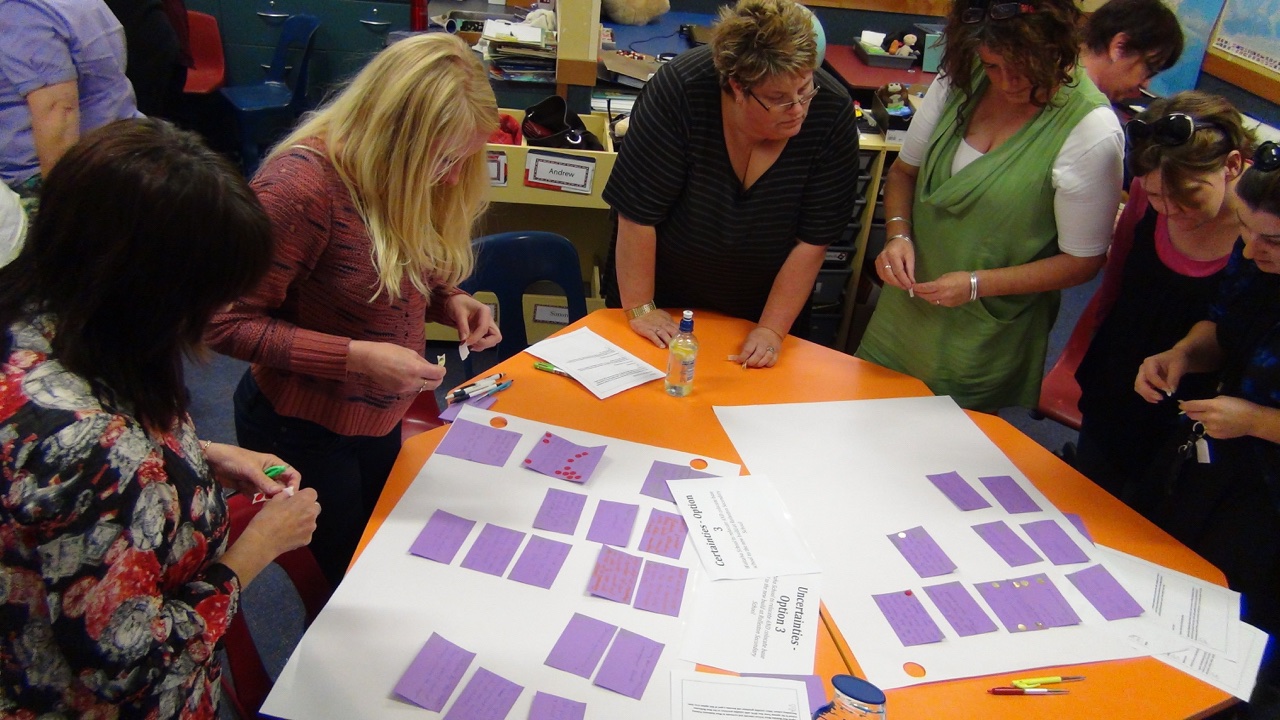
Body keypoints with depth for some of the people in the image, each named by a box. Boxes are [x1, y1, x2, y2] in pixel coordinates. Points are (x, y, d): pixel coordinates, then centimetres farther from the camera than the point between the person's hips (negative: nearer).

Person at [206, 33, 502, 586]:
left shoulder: (408, 180, -7)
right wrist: (354, 358, -30)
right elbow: (227, 323, -24)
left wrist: (450, 303, -12)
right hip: (303, 430, -6)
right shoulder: (302, 186, -30)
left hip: (381, 418, 7)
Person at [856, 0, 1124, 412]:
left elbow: (1083, 261, -13)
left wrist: (979, 284, -22)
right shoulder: (960, 79, -6)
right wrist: (898, 234, -13)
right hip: (906, 312, 5)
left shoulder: (1092, 133, -20)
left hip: (986, 342, -4)